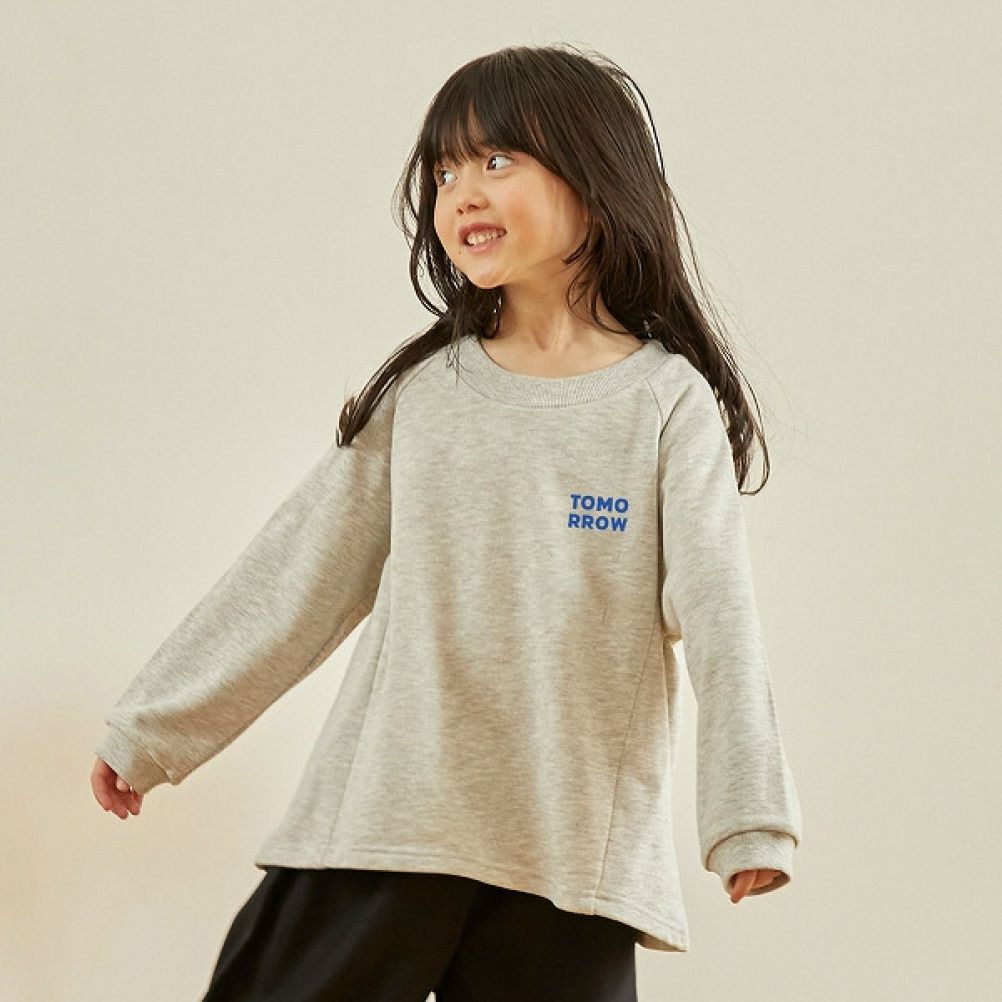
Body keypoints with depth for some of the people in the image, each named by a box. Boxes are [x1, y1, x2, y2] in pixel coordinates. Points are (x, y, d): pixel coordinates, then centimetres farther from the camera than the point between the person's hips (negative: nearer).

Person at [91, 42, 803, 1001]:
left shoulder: (667, 402, -2)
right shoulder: (423, 388, 7)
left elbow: (716, 617, -6)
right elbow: (297, 572, 11)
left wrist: (747, 816, -15)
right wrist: (152, 725, 12)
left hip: (568, 849, -2)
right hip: (382, 818, 3)